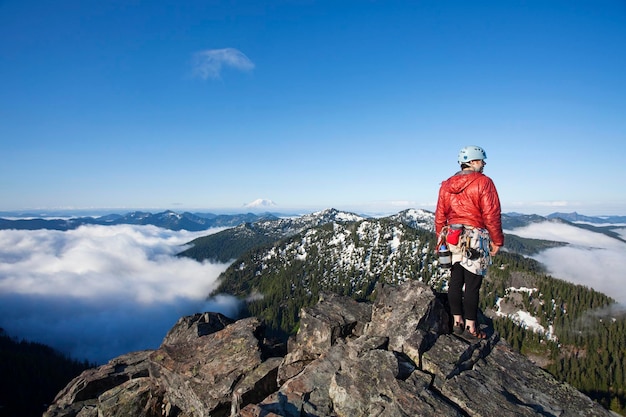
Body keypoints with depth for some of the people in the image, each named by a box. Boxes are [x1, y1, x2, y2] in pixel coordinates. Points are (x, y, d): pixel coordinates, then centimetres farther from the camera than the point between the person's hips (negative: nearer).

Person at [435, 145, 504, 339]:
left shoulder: (446, 185, 9)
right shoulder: (483, 182, -8)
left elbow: (439, 216, 10)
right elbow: (491, 215, -11)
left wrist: (442, 237, 18)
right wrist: (497, 241, -2)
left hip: (453, 238, 6)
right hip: (476, 238, -6)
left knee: (455, 281, 12)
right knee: (472, 284, 2)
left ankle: (457, 322, 22)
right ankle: (470, 327, 12)